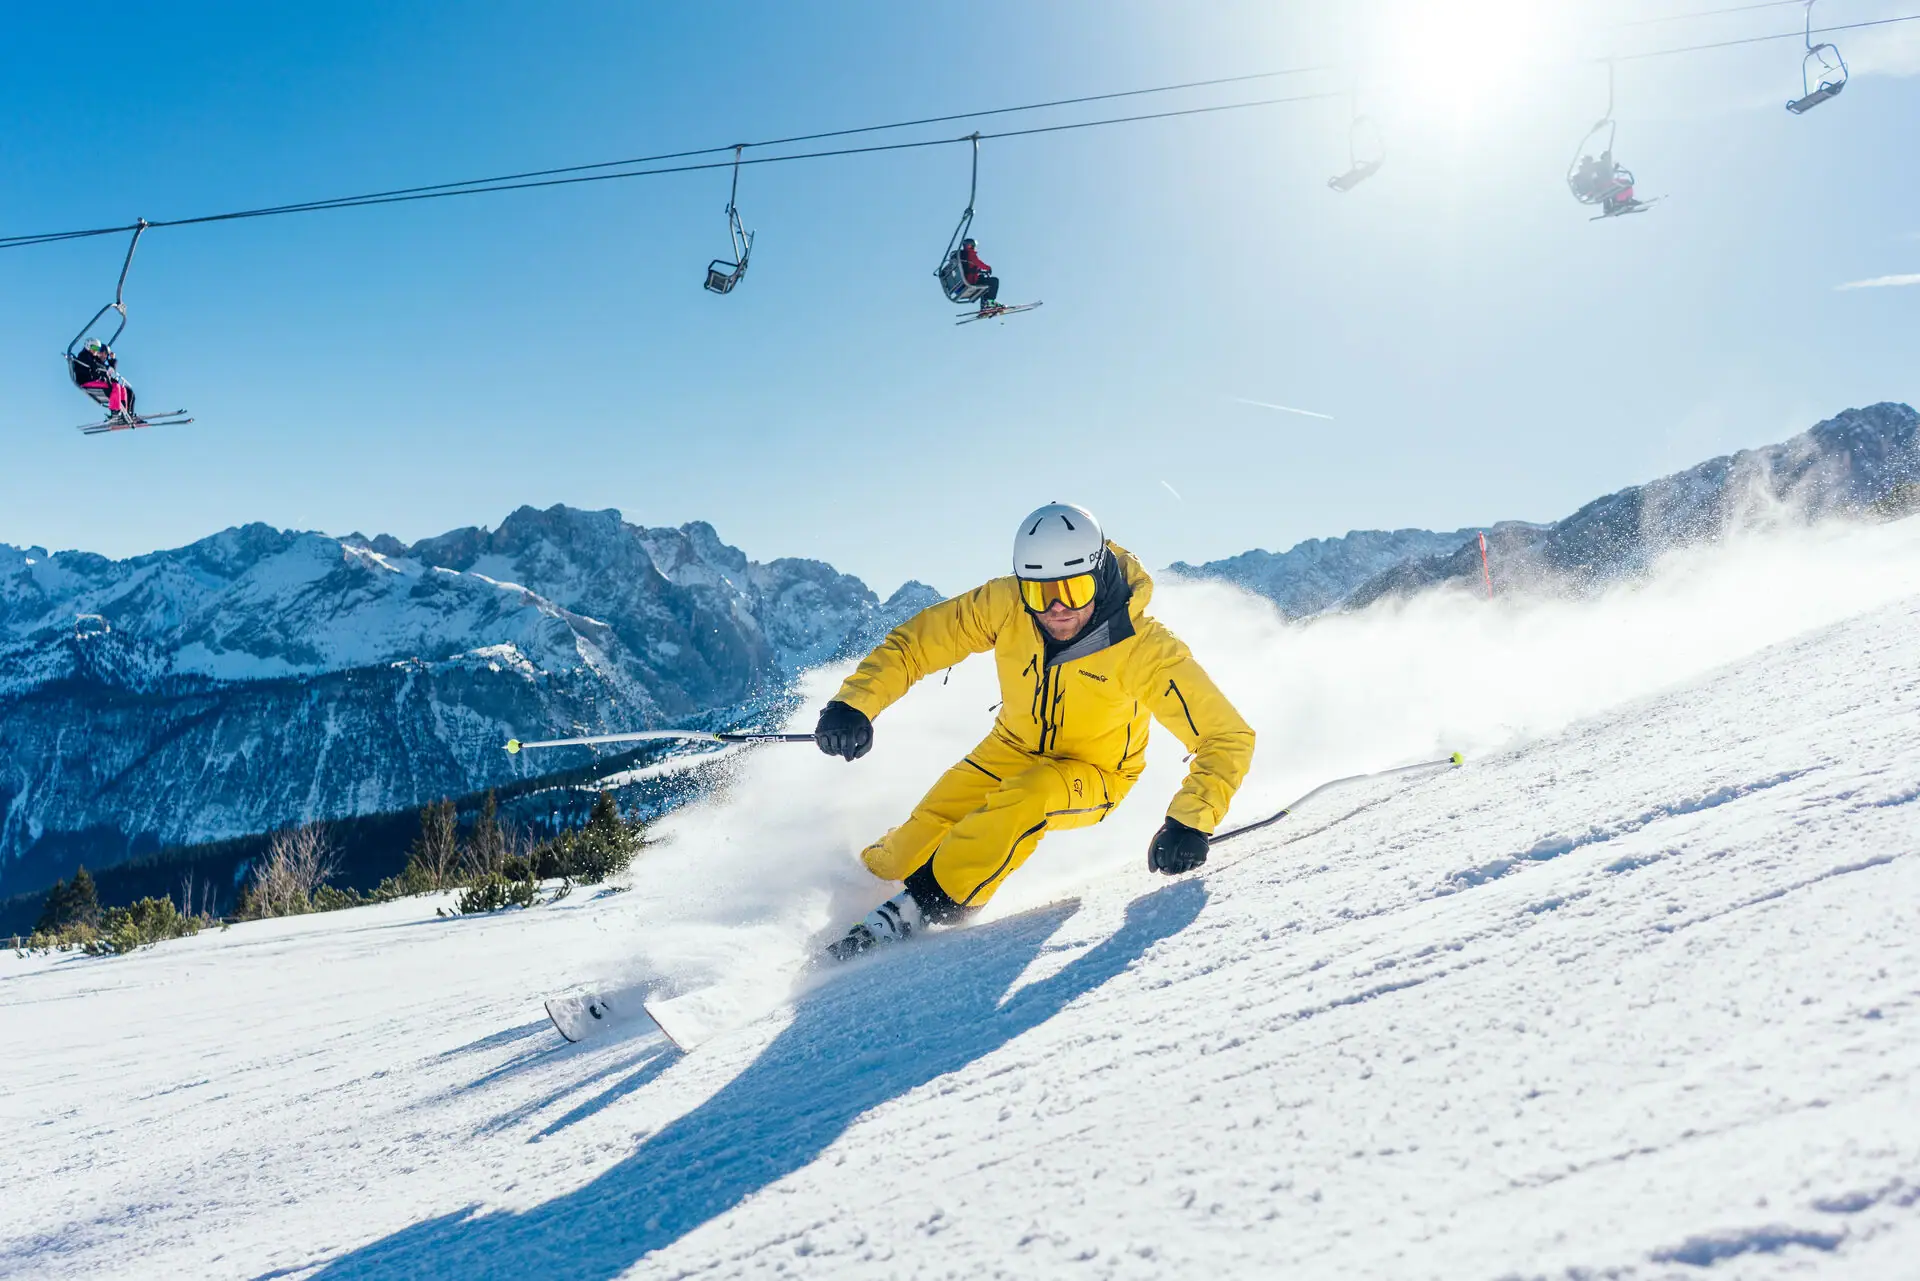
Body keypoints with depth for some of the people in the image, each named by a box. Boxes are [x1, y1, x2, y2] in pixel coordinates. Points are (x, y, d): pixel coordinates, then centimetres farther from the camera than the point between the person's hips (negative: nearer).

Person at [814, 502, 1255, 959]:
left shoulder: (1144, 650, -31)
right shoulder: (1005, 605, -24)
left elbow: (1229, 738, -27)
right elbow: (912, 643, -15)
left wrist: (1189, 823, -41)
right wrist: (854, 704, -30)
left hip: (1094, 777, -3)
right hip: (1014, 750, 3)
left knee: (1023, 801, -35)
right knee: (922, 836, -11)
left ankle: (929, 903, -19)